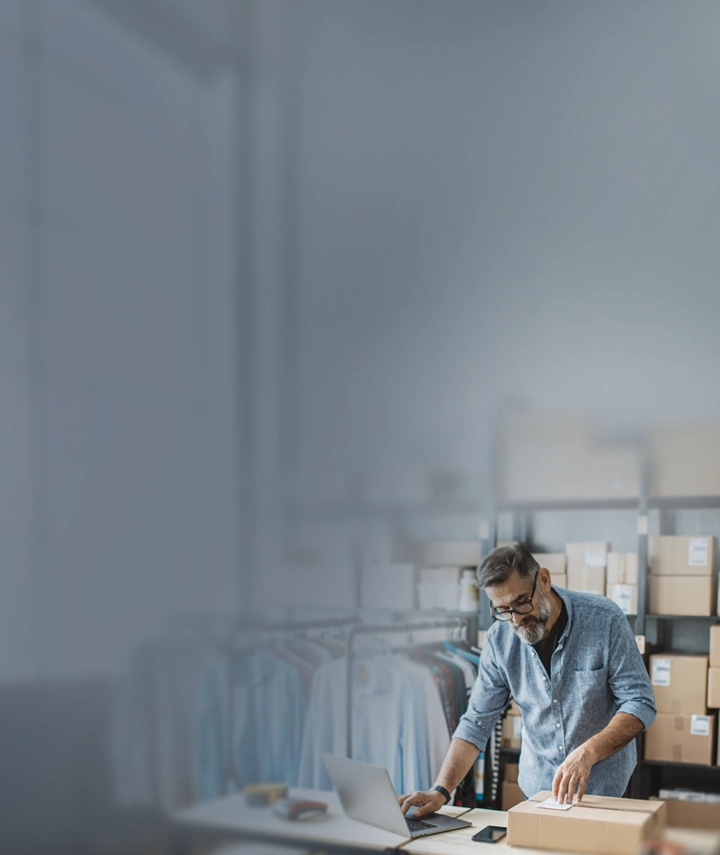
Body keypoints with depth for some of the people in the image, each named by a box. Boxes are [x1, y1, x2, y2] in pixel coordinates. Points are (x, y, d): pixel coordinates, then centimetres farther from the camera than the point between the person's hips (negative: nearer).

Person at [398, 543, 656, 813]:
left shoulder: (603, 619, -14)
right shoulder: (500, 639, -5)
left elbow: (639, 703, -13)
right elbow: (477, 722, -1)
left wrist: (587, 753, -28)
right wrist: (441, 791, -13)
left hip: (604, 785, -3)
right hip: (538, 786, 3)